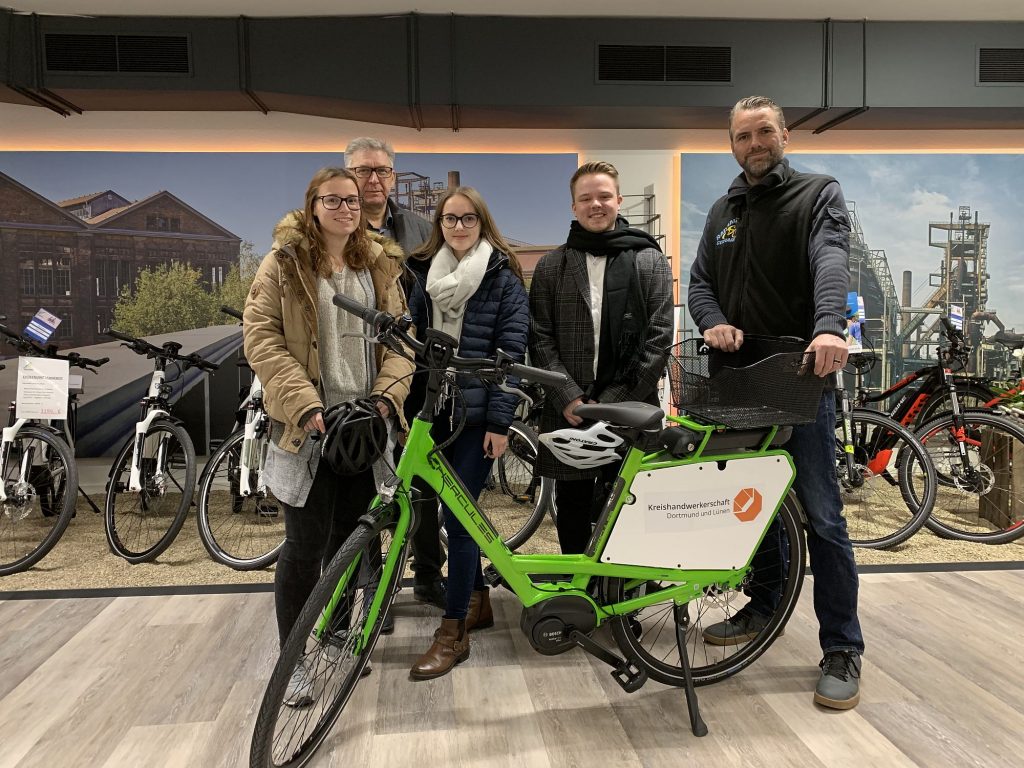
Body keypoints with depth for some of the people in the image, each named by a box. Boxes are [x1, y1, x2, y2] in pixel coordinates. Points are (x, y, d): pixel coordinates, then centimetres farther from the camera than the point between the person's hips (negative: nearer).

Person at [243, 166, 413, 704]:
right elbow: (261, 339, -8)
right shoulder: (284, 262, -1)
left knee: (351, 537, 13)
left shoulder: (379, 266, 11)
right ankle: (294, 659, 16)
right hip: (308, 424, -4)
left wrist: (387, 395, -9)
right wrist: (306, 405, -18)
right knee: (306, 544, 0)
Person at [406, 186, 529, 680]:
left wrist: (499, 422, -13)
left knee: (457, 515, -7)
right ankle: (478, 600, 33)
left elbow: (512, 353, -8)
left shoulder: (504, 281, -3)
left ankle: (453, 633, 5)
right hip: (435, 410, 5)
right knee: (459, 510, 13)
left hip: (478, 415, -5)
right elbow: (413, 341, 12)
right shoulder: (427, 276, 11)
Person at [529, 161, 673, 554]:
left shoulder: (650, 261, 5)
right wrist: (569, 398, -9)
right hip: (568, 411, 2)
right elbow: (540, 338, 3)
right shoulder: (551, 266, 9)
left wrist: (614, 400, -10)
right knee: (573, 508, 10)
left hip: (631, 411, -1)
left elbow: (658, 337, -2)